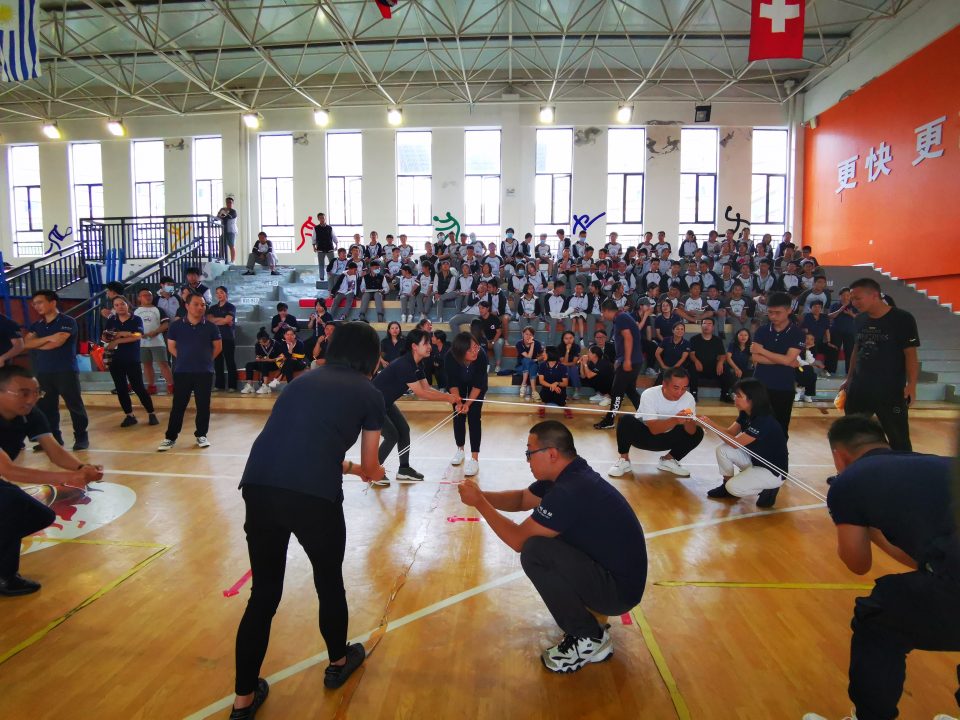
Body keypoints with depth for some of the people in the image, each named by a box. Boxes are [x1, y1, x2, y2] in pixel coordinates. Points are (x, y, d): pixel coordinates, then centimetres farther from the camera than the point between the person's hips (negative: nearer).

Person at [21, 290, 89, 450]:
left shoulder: (67, 321, -5)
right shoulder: (37, 325, 14)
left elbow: (56, 343, -16)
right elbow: (26, 344, 1)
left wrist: (36, 344, 1)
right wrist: (48, 338, -13)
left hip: (66, 371, -6)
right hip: (43, 372, 6)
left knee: (74, 405, -2)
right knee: (46, 407, 8)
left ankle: (81, 437, 5)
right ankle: (53, 438, 18)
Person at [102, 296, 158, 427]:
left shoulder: (136, 320, -2)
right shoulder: (110, 321, 9)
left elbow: (138, 335, -18)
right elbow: (104, 338, 1)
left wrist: (117, 340, -16)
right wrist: (121, 334, -17)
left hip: (133, 360, -4)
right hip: (115, 360, 4)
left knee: (138, 387, -5)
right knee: (121, 389, 6)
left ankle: (151, 414, 5)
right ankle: (130, 415, 15)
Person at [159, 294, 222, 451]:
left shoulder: (211, 327, 0)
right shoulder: (176, 326, 0)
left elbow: (218, 347, 9)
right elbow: (171, 346, 10)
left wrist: (205, 359, 6)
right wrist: (185, 359, 7)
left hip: (205, 372, 0)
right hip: (182, 372, 0)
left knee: (203, 405, 5)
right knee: (178, 405, 3)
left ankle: (201, 435, 17)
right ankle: (170, 437, 12)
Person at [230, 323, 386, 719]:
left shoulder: (305, 379, 22)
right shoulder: (369, 394, 10)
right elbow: (369, 469, 17)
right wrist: (372, 471, 41)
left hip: (259, 486, 4)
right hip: (313, 496, -4)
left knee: (263, 593, 22)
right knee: (329, 582, 23)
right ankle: (338, 663, 47)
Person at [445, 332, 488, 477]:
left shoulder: (481, 356, -38)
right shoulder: (450, 358, -35)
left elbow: (478, 384, -28)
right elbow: (452, 383, -22)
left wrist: (468, 403, -33)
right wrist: (458, 402, -32)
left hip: (476, 385, -1)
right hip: (459, 384, 2)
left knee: (474, 417, -10)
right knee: (459, 416, 3)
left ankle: (474, 459, -8)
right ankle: (460, 449, 27)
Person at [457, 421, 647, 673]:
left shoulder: (570, 492, -28)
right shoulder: (569, 474, 2)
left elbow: (518, 540, -20)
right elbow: (522, 499, 16)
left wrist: (479, 503, -10)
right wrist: (482, 495, 0)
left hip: (618, 590, -10)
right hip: (608, 569, 10)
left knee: (534, 551, -24)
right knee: (539, 539, 13)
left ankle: (589, 639, -6)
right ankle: (585, 615, 17)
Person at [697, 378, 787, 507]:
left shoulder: (764, 421, -29)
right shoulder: (746, 414, -2)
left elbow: (735, 443, -27)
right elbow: (730, 432, -2)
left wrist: (712, 424, -27)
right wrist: (709, 423, -19)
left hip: (773, 471, -8)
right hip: (755, 460, 8)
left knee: (734, 488, -21)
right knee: (722, 449, -8)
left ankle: (768, 489, 3)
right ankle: (727, 484, 11)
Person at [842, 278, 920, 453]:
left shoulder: (902, 319, -10)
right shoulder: (860, 320, 7)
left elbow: (911, 354, -10)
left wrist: (911, 385, -17)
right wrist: (849, 379, 17)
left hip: (891, 389, -6)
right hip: (859, 387, 6)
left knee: (898, 438, 0)